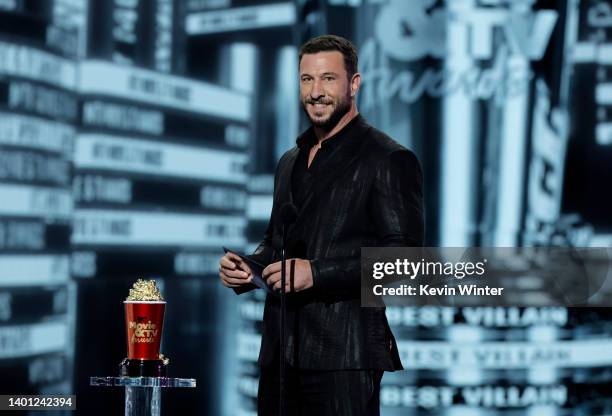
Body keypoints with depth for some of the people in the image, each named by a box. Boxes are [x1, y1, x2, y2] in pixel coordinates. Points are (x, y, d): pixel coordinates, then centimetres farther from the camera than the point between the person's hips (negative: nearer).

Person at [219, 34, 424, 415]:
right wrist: (246, 268, 5)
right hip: (280, 354, 7)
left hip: (344, 357, -7)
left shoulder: (390, 160, -6)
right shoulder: (290, 162, 18)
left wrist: (317, 273, -19)